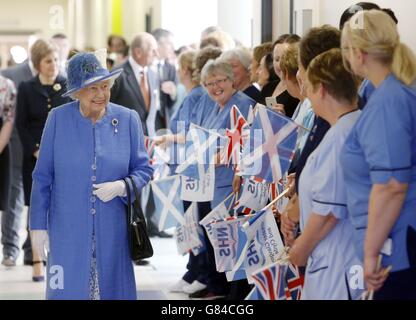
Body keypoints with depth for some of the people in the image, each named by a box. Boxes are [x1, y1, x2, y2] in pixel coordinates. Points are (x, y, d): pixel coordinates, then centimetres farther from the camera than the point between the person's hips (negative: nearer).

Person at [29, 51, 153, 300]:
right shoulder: (58, 118, -2)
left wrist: (121, 187, -15)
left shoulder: (128, 119, 0)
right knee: (68, 289, -1)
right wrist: (38, 225, 0)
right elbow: (43, 177, 2)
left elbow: (144, 169, 6)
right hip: (67, 230, -1)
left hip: (113, 230, 1)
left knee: (113, 288, 6)